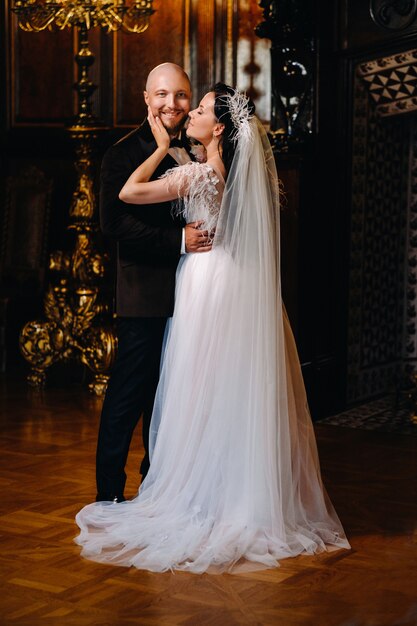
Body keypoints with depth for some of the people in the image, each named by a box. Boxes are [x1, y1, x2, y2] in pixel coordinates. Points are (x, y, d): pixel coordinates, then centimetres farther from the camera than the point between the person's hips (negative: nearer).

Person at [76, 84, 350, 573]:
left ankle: (201, 500, 11)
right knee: (244, 393, 11)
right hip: (245, 291, 7)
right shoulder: (248, 172, 4)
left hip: (209, 284, -7)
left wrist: (162, 147, -6)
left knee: (204, 394, 2)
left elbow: (129, 192, -17)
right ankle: (253, 500, 19)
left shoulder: (198, 174, -16)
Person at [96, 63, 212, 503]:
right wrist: (179, 240, -23)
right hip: (145, 296, -7)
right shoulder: (125, 153, -7)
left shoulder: (193, 153, 14)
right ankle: (109, 492, 11)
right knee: (128, 394, -1)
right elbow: (115, 223, -17)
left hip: (186, 294, 7)